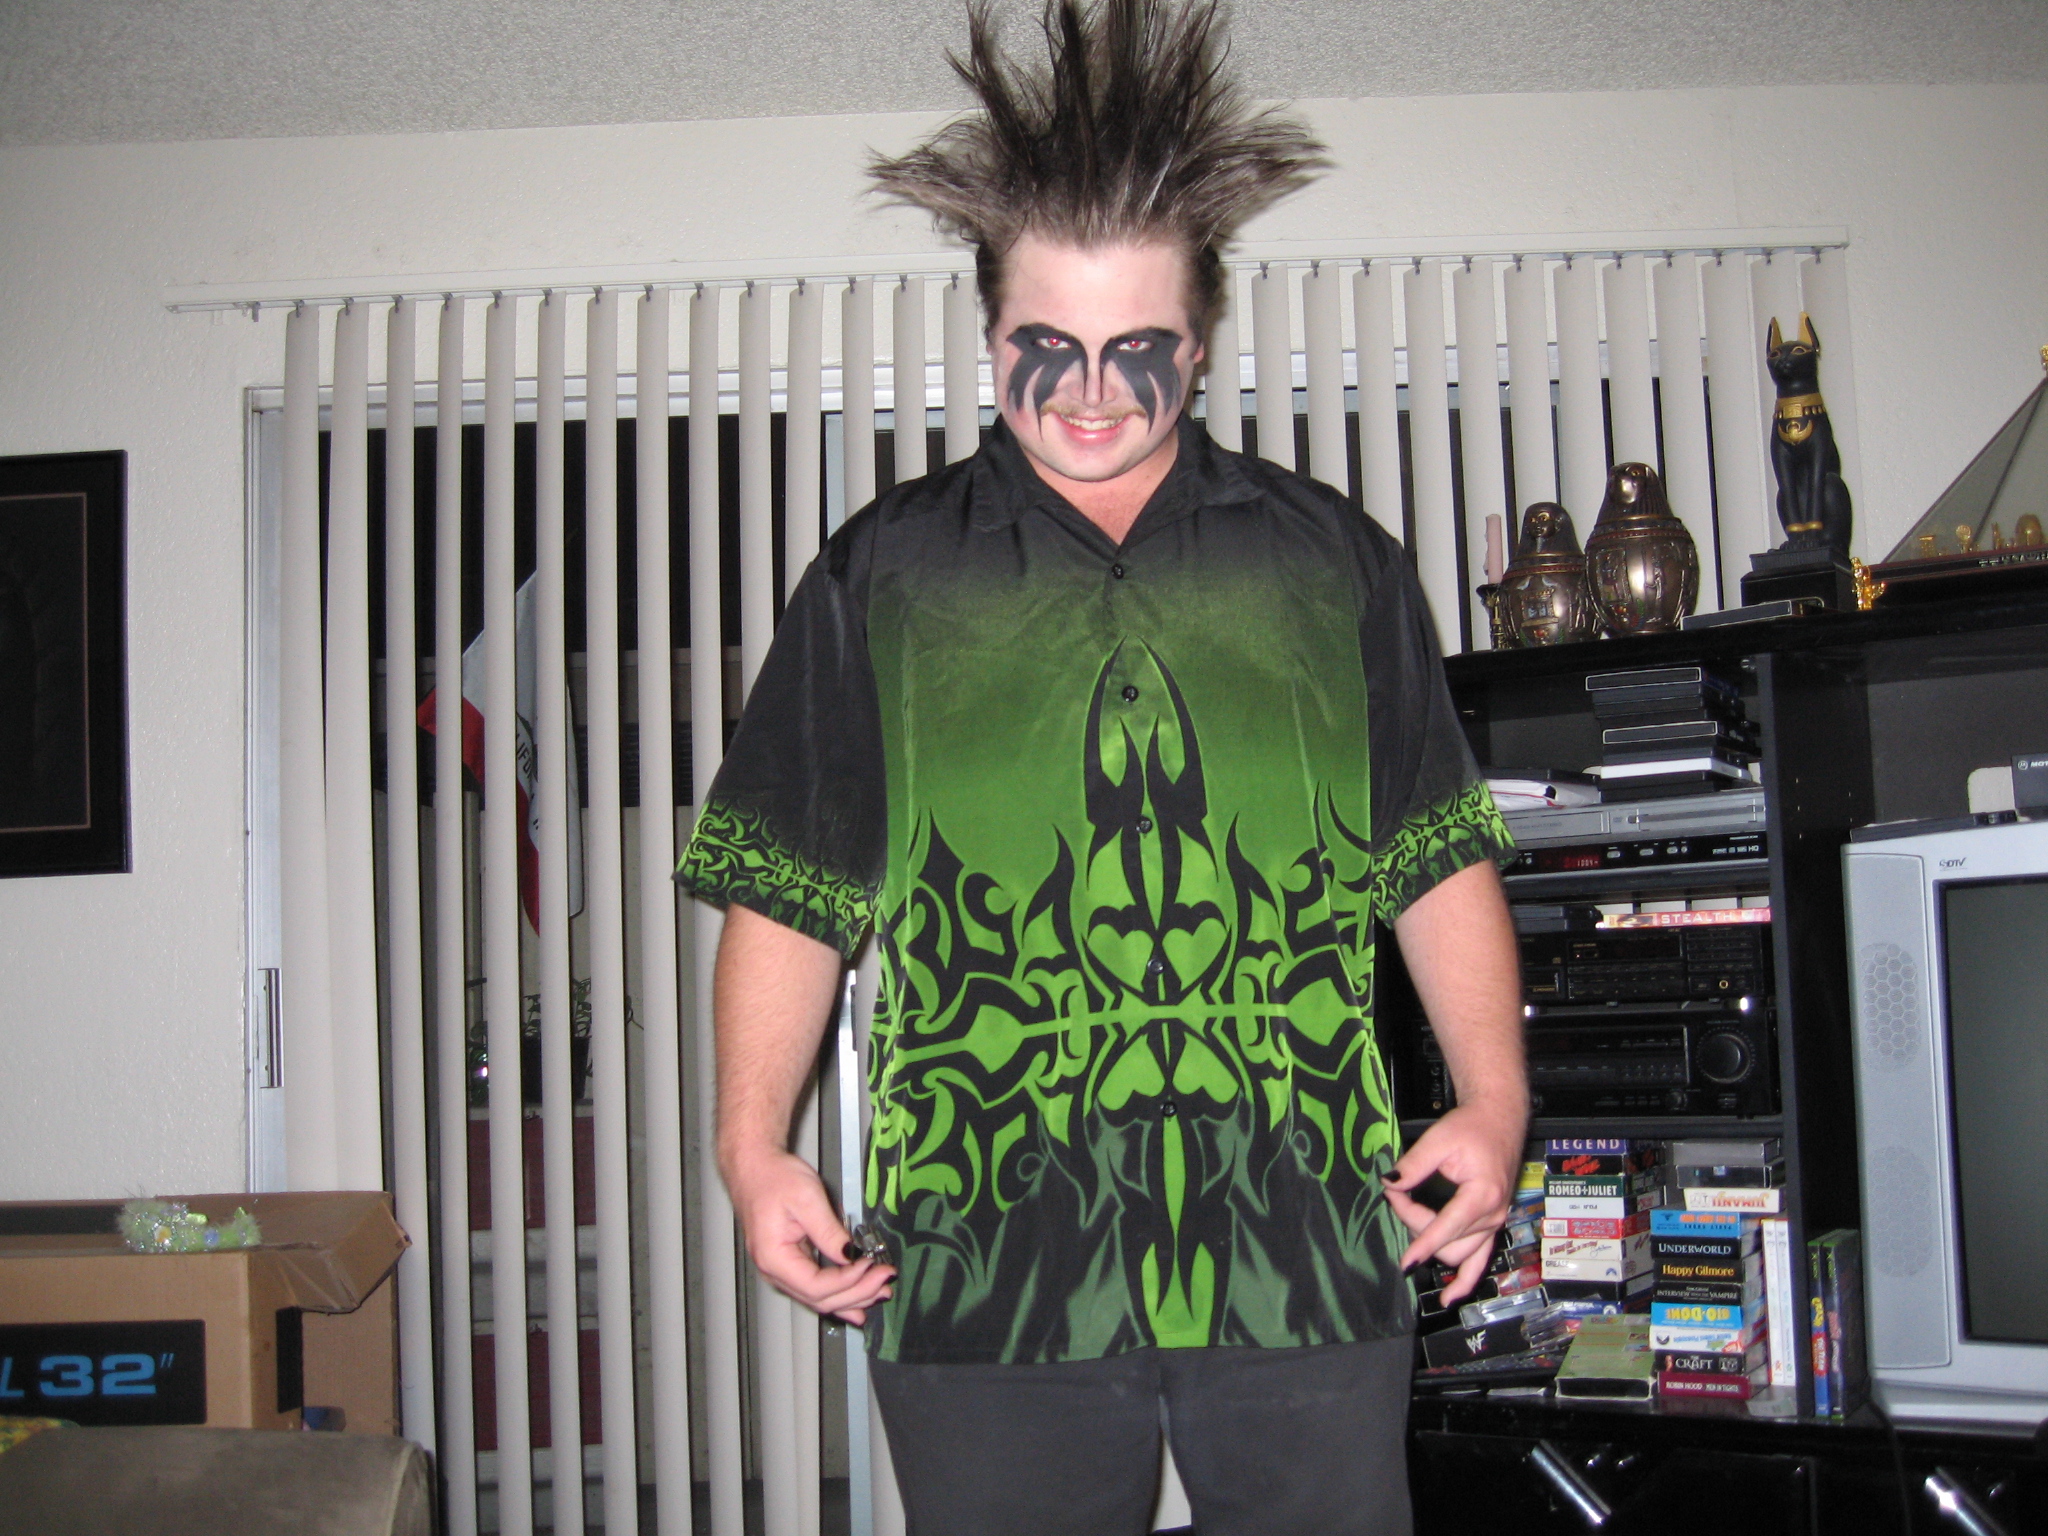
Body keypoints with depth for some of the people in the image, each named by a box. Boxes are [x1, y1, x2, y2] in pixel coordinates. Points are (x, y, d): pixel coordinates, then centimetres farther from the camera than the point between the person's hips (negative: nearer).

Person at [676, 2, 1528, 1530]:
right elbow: (790, 896, 8)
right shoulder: (883, 576, 9)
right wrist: (754, 1144, -2)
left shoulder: (1334, 561, 11)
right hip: (984, 1265, 0)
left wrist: (1494, 1099, 1)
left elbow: (1440, 863, 13)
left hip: (1303, 1245, 1)